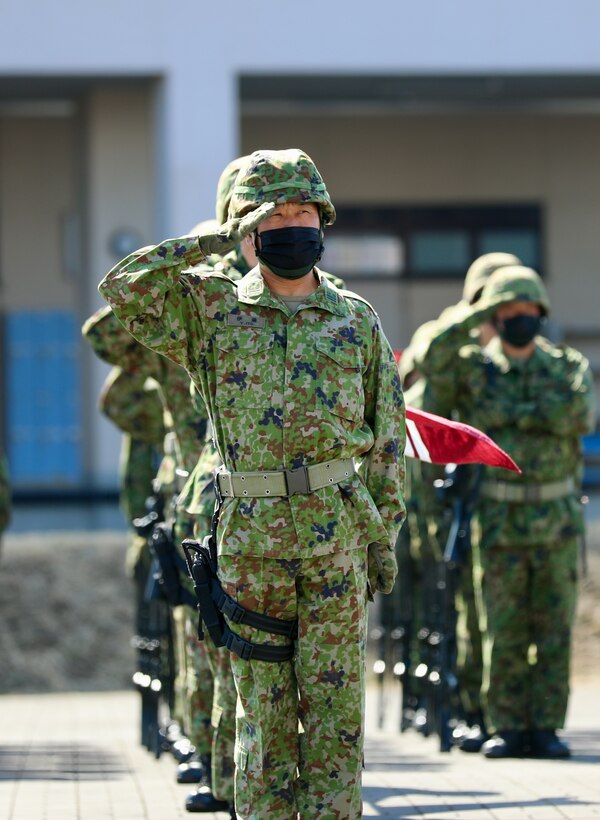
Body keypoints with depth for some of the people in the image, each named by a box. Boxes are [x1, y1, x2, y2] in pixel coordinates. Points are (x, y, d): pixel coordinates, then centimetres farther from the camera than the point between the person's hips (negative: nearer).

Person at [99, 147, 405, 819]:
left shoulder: (356, 320, 9)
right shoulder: (211, 309, 6)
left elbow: (388, 434, 11)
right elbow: (122, 286, -10)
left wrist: (385, 531, 6)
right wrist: (218, 240, -7)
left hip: (339, 530, 1)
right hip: (251, 531, 0)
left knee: (335, 702, 0)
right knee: (263, 709, 4)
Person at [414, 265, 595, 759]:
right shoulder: (475, 369, 4)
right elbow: (436, 360, -17)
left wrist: (512, 413, -13)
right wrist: (477, 315, -14)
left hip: (558, 516, 1)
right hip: (501, 517, -1)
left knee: (554, 627, 1)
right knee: (505, 630, 0)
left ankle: (545, 729, 7)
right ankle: (507, 729, 7)